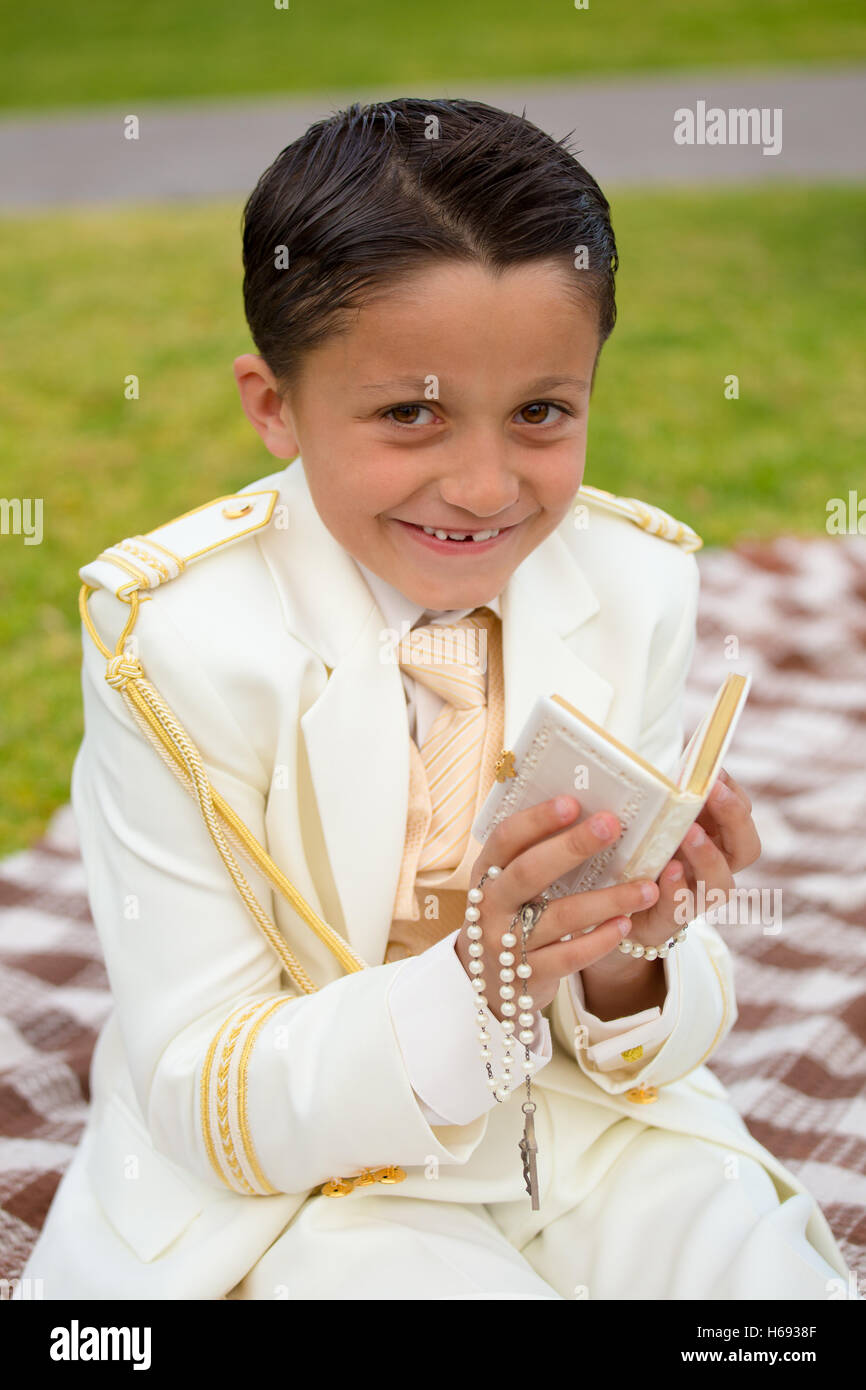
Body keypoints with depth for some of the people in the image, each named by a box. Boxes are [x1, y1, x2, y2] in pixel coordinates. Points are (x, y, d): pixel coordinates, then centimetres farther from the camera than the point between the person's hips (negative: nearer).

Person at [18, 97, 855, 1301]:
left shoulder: (635, 583, -8)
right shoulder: (175, 643, -19)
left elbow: (642, 1031, 0)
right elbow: (204, 1104, -16)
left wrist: (635, 956, -25)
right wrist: (468, 986, -33)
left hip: (582, 1123, 3)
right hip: (286, 1180, -3)